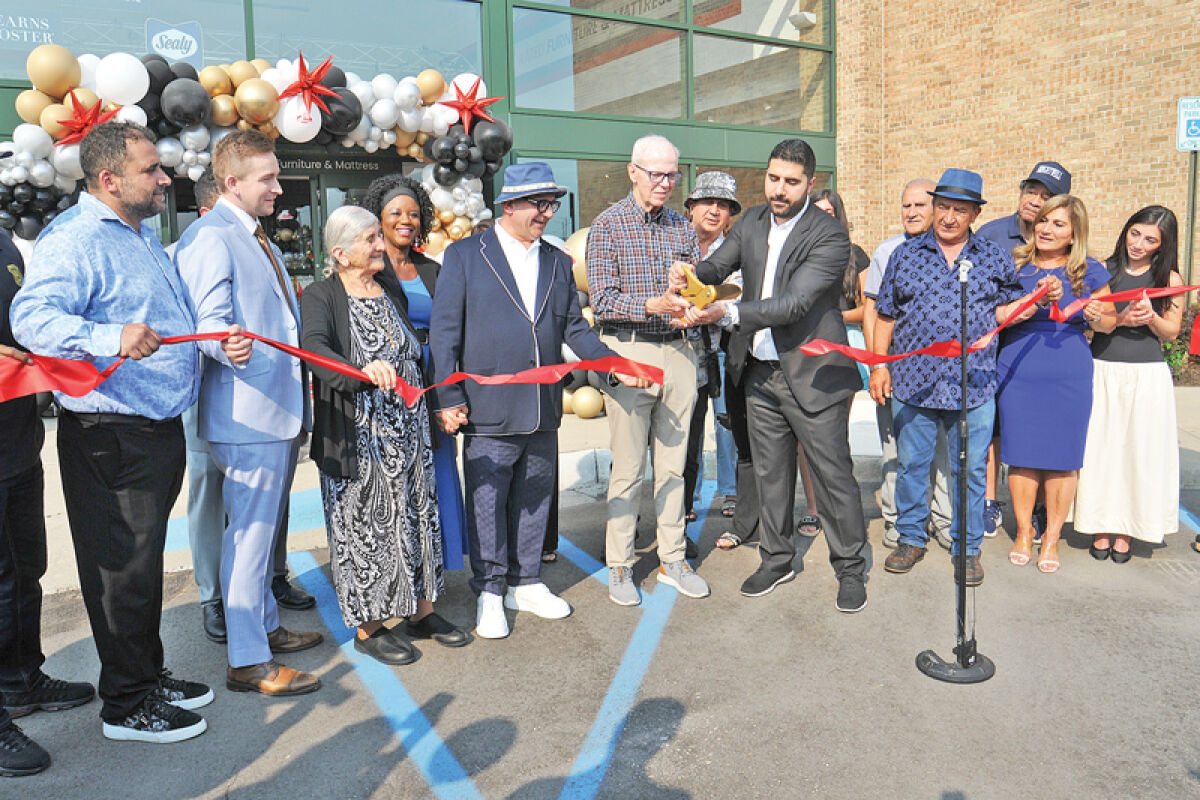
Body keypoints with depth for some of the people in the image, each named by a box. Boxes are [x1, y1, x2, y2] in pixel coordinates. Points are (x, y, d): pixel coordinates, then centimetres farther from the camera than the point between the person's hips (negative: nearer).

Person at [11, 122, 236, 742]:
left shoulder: (143, 235, 17)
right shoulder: (75, 238, -14)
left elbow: (175, 320, 27)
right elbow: (31, 317, -29)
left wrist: (221, 338, 11)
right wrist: (109, 337, -44)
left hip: (159, 428, 10)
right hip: (110, 436, -10)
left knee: (144, 559, 19)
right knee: (124, 568, 0)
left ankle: (148, 676, 34)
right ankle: (126, 705, 15)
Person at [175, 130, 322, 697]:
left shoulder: (257, 238, 19)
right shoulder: (208, 238, -12)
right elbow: (210, 325, -21)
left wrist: (299, 389, 25)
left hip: (281, 408, 10)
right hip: (247, 412, -10)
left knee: (265, 526, 19)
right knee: (250, 531, -5)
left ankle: (266, 627, 34)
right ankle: (247, 662, 5)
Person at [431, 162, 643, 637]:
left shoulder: (558, 263, 13)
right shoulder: (464, 256, -1)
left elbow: (574, 329, 13)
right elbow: (444, 331, -4)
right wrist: (448, 398, -10)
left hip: (544, 409, 5)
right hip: (489, 409, -4)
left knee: (534, 500, 14)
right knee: (488, 504, 5)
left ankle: (525, 584, 31)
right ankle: (489, 593, 22)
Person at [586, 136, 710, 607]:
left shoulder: (682, 228, 12)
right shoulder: (608, 225, -2)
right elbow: (602, 300, -9)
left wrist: (693, 304, -10)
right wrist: (653, 305, -23)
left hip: (677, 352, 5)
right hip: (628, 352, -4)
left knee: (673, 463, 10)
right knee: (628, 468, 0)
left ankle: (672, 559, 21)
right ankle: (620, 567, 13)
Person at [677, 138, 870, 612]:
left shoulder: (829, 237, -16)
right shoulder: (751, 222, 6)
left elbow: (793, 304, -26)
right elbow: (719, 265, 5)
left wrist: (726, 314, -35)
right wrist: (691, 274, -19)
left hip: (812, 375, -6)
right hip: (760, 372, 6)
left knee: (833, 474, 3)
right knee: (770, 473, 15)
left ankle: (850, 569, 20)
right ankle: (776, 559, 31)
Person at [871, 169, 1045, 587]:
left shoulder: (995, 258, 8)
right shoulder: (906, 254, 7)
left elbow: (1004, 310, 11)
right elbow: (885, 315, 9)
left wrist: (1040, 298, -7)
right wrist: (878, 366, 3)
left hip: (973, 385, 0)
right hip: (912, 382, 1)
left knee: (970, 469, 5)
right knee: (910, 464, 10)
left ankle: (967, 548, 20)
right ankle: (911, 538, 26)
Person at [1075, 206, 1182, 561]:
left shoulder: (1169, 279, 5)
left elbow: (1171, 332, 7)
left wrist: (1150, 316, -13)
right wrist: (1119, 320, -14)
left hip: (1147, 375, 0)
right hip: (1102, 371, 0)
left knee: (1139, 449, 2)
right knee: (1100, 448, 2)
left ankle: (1124, 530, 14)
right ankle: (1100, 526, 13)